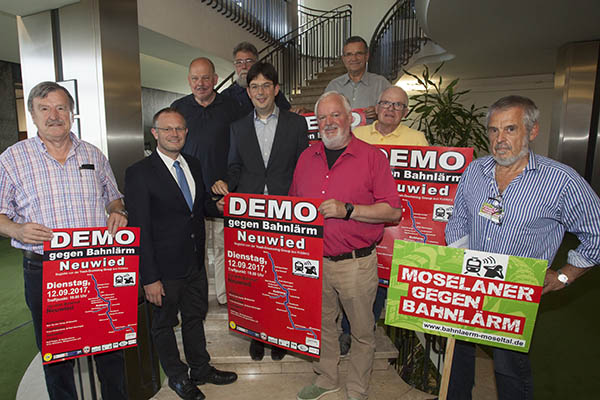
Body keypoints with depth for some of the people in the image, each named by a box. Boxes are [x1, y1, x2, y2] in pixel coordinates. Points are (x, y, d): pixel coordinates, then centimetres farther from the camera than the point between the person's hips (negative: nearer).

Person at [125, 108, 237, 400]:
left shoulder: (194, 165, 5)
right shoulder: (139, 173, -14)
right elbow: (140, 230, -15)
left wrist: (216, 205, -2)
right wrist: (149, 278, -16)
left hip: (196, 264, 6)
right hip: (165, 268, -5)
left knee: (195, 317, 22)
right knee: (164, 324, 16)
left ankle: (200, 368, 44)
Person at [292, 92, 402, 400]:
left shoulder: (372, 157, -7)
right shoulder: (307, 157, 8)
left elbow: (393, 211, -11)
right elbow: (295, 203, 18)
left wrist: (348, 209, -20)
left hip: (356, 263, -4)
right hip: (314, 261, 5)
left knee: (362, 331, 11)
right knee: (321, 323, 20)